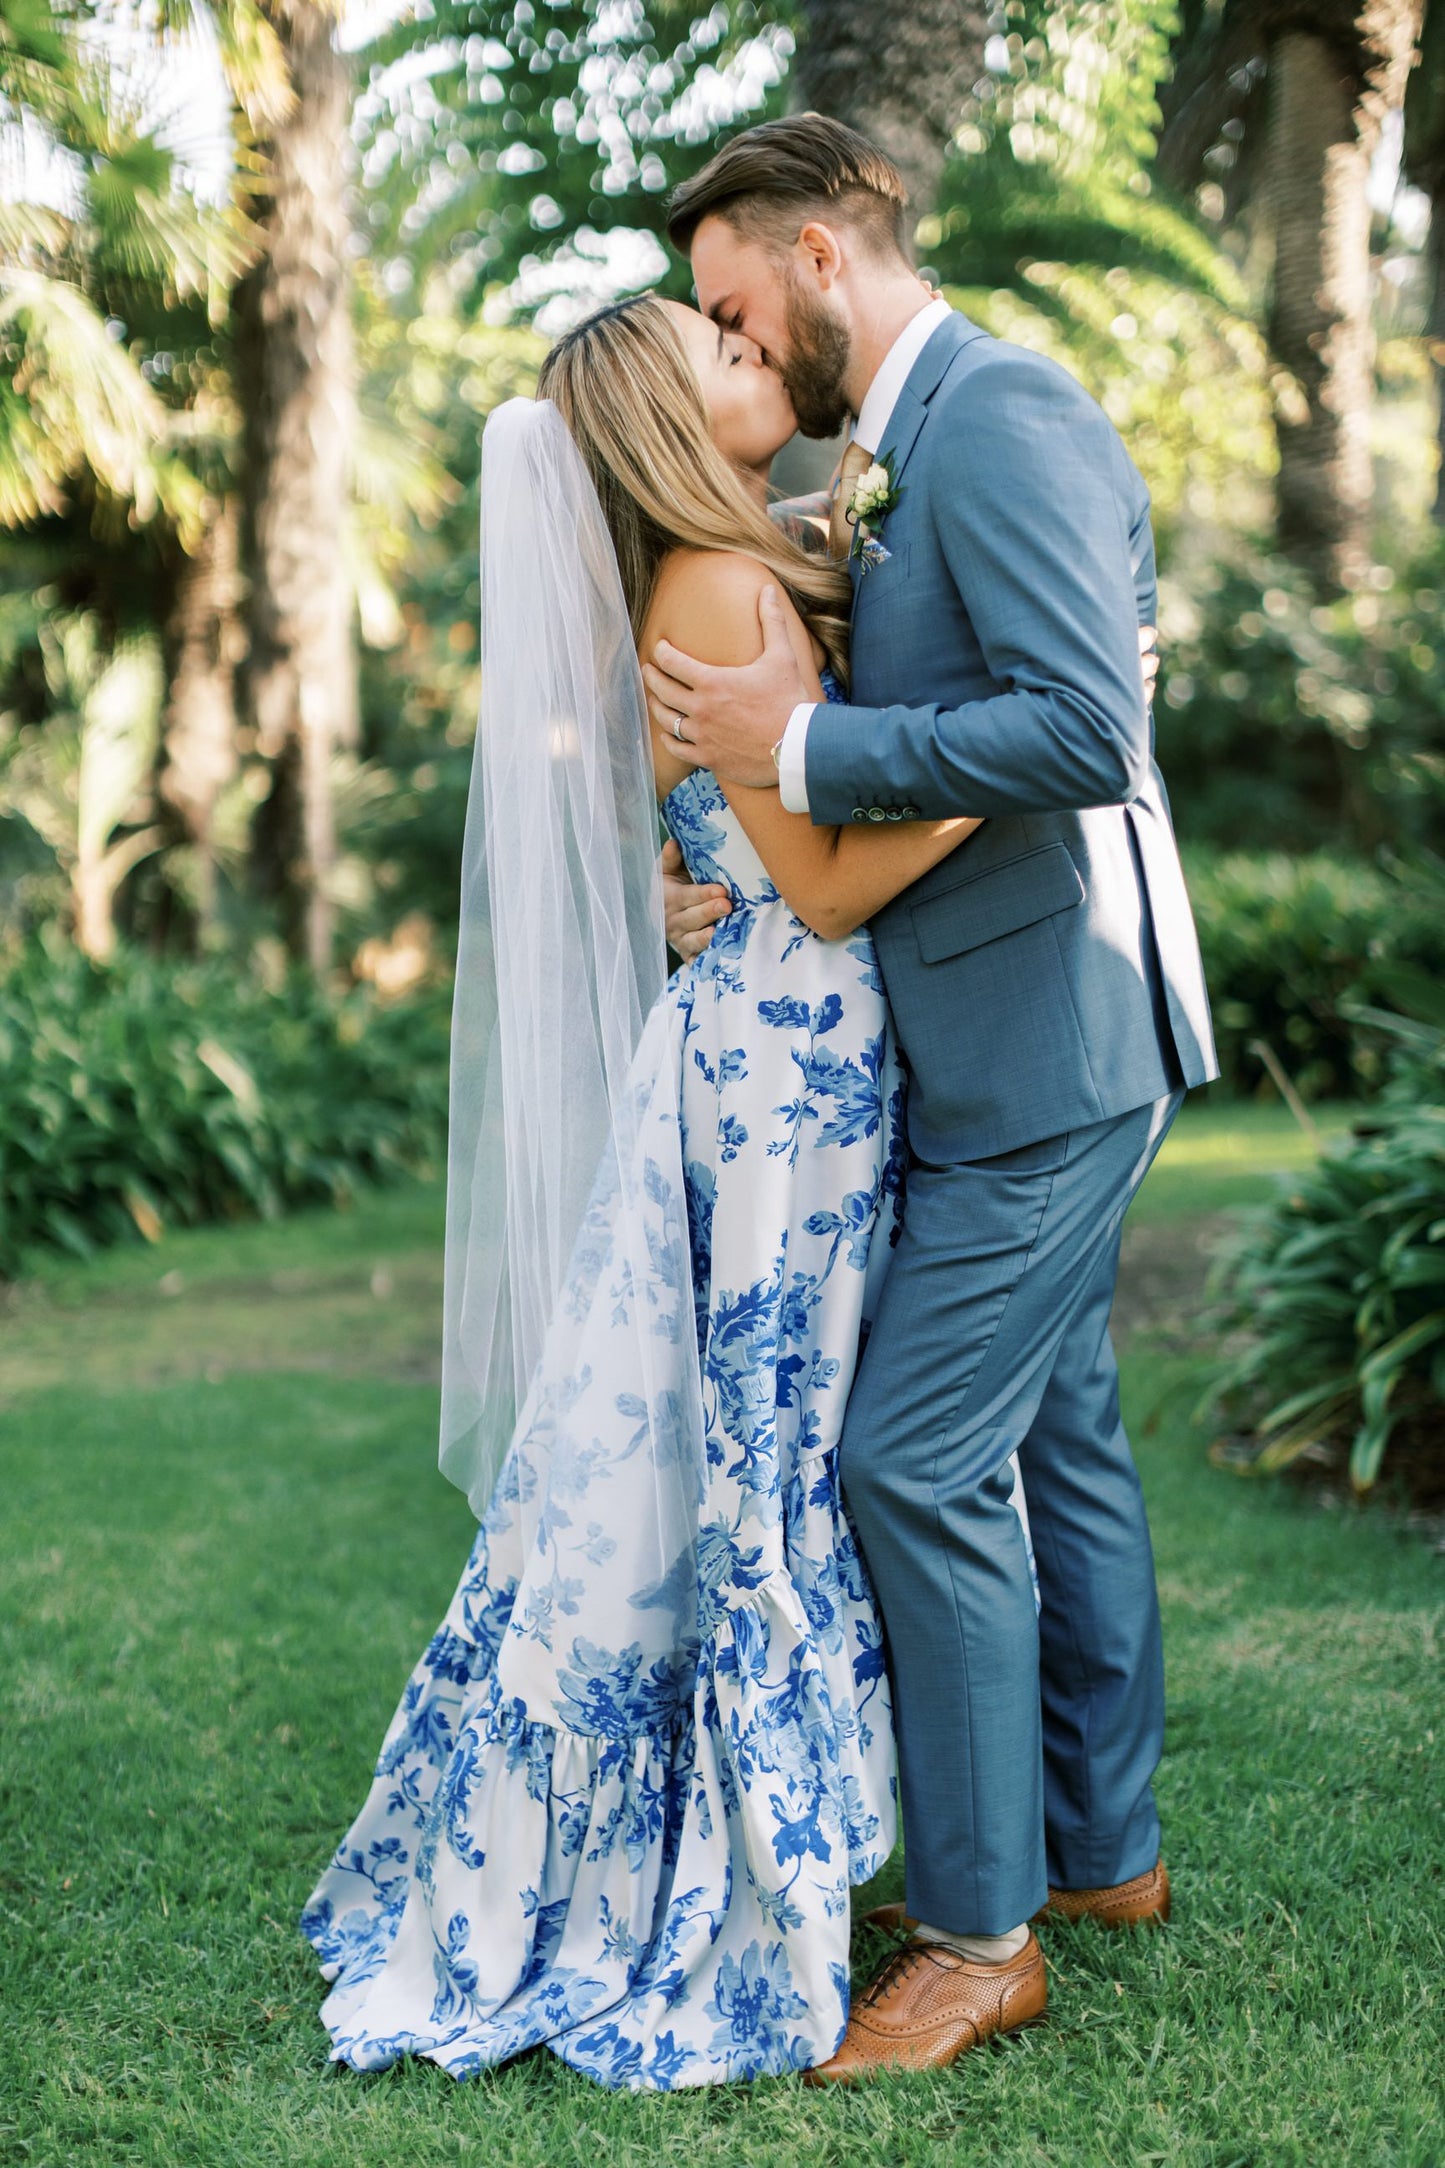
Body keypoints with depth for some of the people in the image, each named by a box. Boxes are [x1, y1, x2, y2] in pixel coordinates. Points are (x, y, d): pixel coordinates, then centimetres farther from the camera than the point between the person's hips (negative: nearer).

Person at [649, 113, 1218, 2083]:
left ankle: (982, 1931, 5)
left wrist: (803, 747, -20)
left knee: (919, 1458, -7)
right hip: (1015, 1037, 10)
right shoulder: (902, 453, 16)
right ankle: (1101, 1842, 30)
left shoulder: (1001, 419, -15)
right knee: (1056, 1431, 16)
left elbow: (1082, 733, -26)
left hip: (1048, 1038, -10)